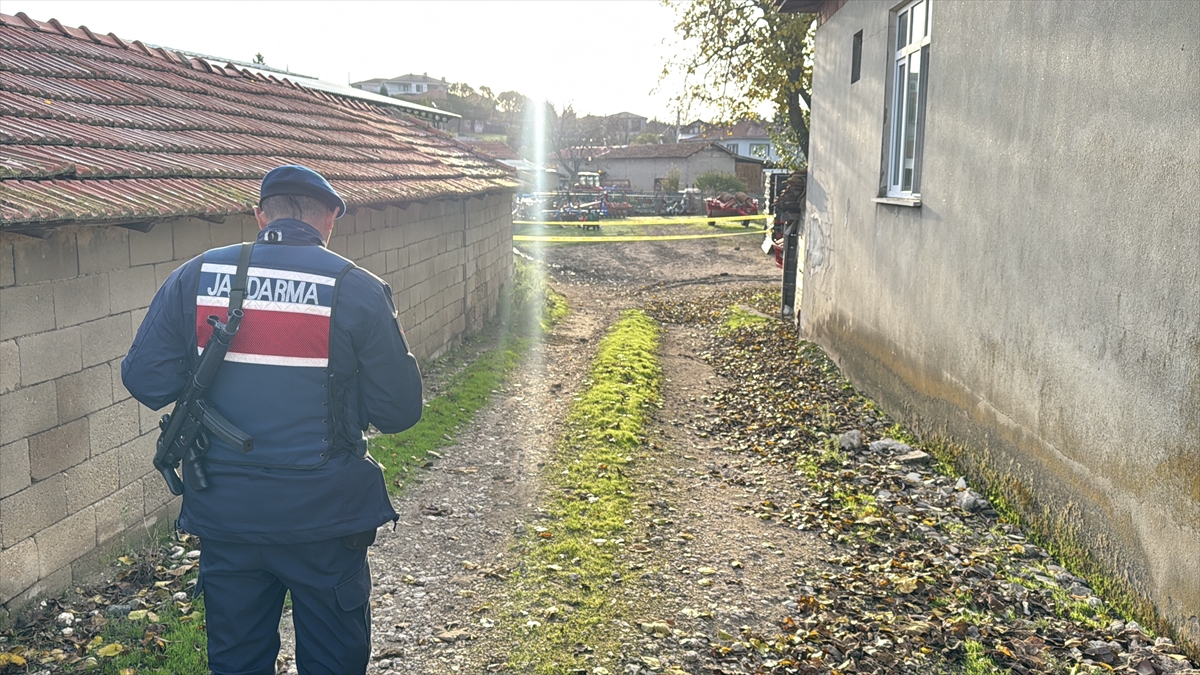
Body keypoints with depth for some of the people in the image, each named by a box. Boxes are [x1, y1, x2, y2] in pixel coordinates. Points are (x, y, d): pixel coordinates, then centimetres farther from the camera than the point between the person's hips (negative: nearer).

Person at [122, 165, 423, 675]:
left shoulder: (195, 277, -5)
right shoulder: (356, 289, -12)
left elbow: (145, 379, -3)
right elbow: (399, 411, -10)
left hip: (224, 513, 3)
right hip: (324, 517, -2)